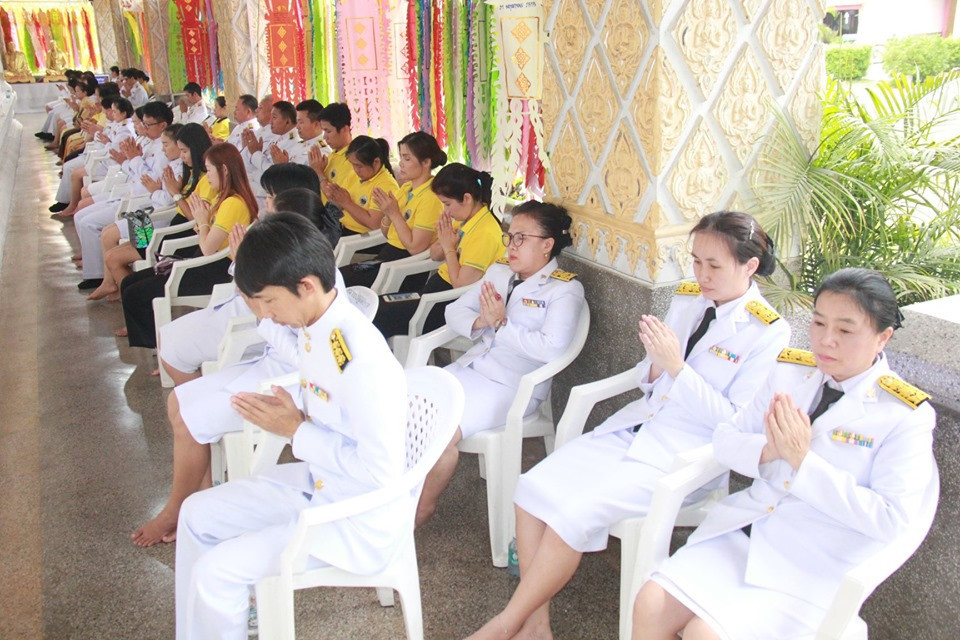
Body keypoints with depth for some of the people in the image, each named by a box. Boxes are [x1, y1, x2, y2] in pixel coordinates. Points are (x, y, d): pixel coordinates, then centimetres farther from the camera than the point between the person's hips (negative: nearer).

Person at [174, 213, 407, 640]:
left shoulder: (361, 358, -30)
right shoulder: (315, 329, -2)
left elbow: (380, 470, -29)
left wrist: (297, 431, -21)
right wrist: (282, 413, -6)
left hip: (361, 519, -9)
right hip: (317, 483, 10)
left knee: (215, 572, -14)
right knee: (197, 514, 14)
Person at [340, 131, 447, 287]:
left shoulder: (430, 197, -16)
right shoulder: (406, 188, 10)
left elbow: (415, 248, -20)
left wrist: (394, 213, -17)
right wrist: (386, 212, -5)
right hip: (387, 252, 8)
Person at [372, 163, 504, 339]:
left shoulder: (485, 233, -23)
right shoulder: (465, 218, 6)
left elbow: (461, 284, -22)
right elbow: (434, 255, 15)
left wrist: (449, 248, -11)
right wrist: (443, 239, -6)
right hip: (439, 283, 9)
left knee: (377, 317, -15)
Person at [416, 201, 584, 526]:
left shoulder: (565, 289, -5)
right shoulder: (498, 272, 15)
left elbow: (551, 348, -20)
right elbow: (455, 311, 14)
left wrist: (501, 324, -15)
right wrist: (479, 323, -8)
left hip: (513, 386, -7)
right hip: (469, 367, 7)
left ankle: (422, 507, -1)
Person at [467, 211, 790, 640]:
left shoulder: (768, 332, -9)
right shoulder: (686, 299, 9)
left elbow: (735, 421, -13)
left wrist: (676, 365, -21)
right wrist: (655, 363, -10)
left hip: (684, 455, -7)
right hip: (635, 426, 7)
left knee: (574, 512, -24)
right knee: (534, 486, -12)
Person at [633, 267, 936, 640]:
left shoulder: (906, 416, -7)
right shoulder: (789, 372, 7)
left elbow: (892, 519, -16)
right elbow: (724, 440, 8)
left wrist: (803, 461, -20)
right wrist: (766, 450, -15)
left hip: (814, 565, -5)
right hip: (743, 528, 5)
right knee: (650, 606, -12)